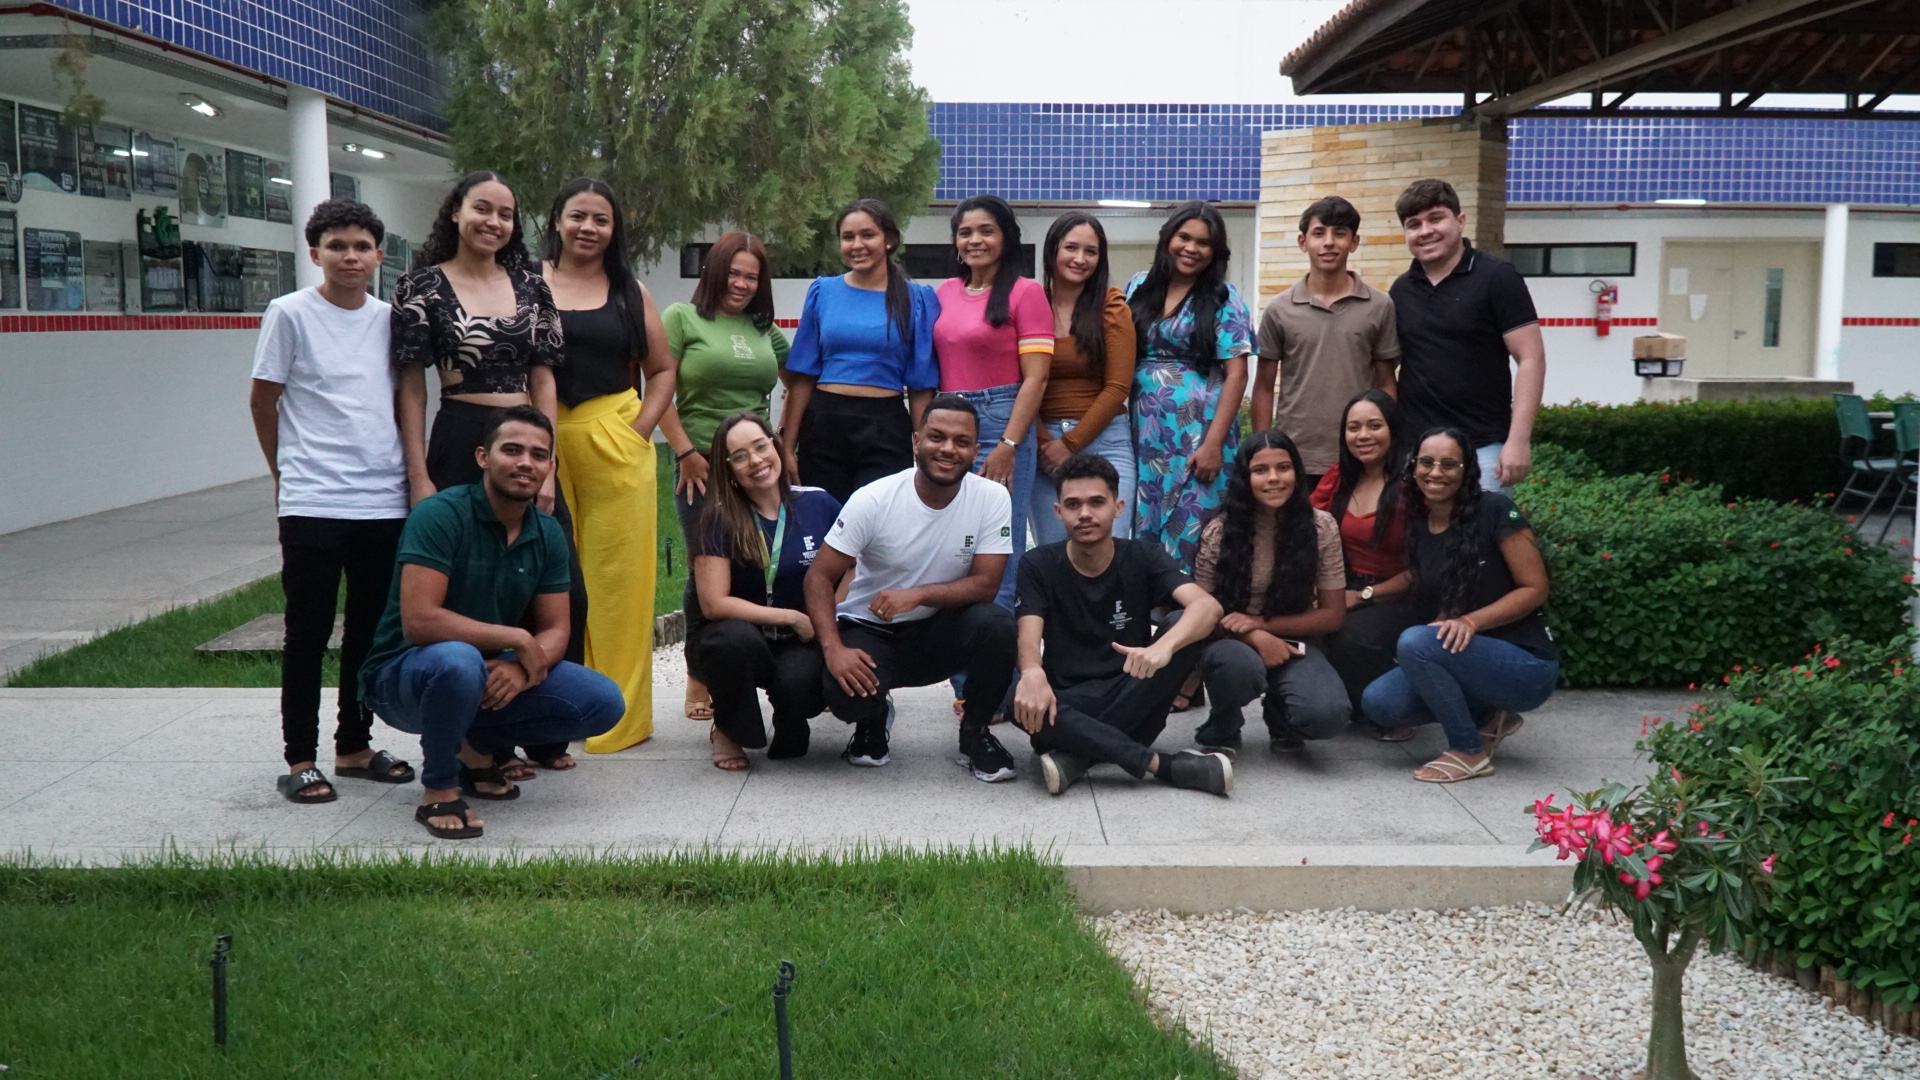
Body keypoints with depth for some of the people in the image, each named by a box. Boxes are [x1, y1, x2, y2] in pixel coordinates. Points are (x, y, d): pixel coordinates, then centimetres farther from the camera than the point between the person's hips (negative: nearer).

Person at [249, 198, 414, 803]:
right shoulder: (291, 314, -3)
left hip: (384, 500, 4)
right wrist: (288, 471, 9)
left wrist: (410, 470, 11)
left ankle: (354, 747, 24)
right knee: (308, 632, 1)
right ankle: (300, 759, 10)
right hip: (311, 504, -4)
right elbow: (263, 401, 3)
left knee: (373, 630, 11)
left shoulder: (390, 318, 9)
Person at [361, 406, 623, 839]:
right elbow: (418, 621, -29)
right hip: (403, 675, -6)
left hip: (494, 674, 6)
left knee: (603, 703, -10)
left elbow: (555, 630, 1)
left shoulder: (547, 533, 1)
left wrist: (524, 668, -22)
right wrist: (516, 638, -23)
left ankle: (474, 744, 11)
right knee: (458, 661, -41)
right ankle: (438, 791, -14)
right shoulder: (441, 515, -20)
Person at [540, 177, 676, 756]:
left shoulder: (630, 292, 13)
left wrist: (641, 428, 4)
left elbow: (662, 368, 17)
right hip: (542, 444, -2)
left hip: (616, 446, 2)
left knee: (616, 577, 2)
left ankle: (617, 717, 11)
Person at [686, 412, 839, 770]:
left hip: (798, 645, 1)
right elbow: (714, 603, -16)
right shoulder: (719, 519, -10)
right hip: (731, 645, -1)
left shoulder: (818, 505, -4)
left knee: (797, 681, -33)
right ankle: (727, 731, -5)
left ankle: (790, 731, 8)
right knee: (735, 637, -36)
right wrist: (791, 617, -16)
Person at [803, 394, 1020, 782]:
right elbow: (820, 577, -14)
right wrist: (834, 649, -30)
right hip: (869, 632, -1)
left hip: (936, 633, 2)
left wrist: (917, 596, -31)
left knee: (998, 624, -29)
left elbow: (985, 584, -14)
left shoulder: (992, 498, -12)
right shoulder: (873, 500, -16)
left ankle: (974, 733, -2)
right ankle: (873, 719, 10)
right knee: (847, 693, -32)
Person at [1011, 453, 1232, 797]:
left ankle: (1079, 754, -28)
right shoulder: (1040, 565, -1)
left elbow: (1207, 606, -20)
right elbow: (1029, 635, -17)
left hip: (1131, 698, 1)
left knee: (1190, 634, -25)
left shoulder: (1143, 558, -2)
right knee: (1021, 701, -35)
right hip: (1068, 703, -1)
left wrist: (1164, 646, -43)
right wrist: (1032, 672, -43)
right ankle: (1160, 764, -30)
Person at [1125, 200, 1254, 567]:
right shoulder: (1138, 289, 10)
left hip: (1198, 432, -3)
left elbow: (1236, 374, -5)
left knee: (1189, 535, -4)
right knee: (1143, 531, 5)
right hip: (1144, 431, 4)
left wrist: (1214, 443, -13)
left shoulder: (1223, 299, 0)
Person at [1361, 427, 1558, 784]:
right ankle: (1488, 720, 8)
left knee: (1414, 642, -30)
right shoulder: (1417, 527, 7)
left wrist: (1471, 621, -24)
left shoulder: (1495, 511, -11)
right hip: (1467, 660, 7)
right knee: (1378, 701, -16)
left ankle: (1471, 751, -10)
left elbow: (1534, 588, -12)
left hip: (1525, 664, -7)